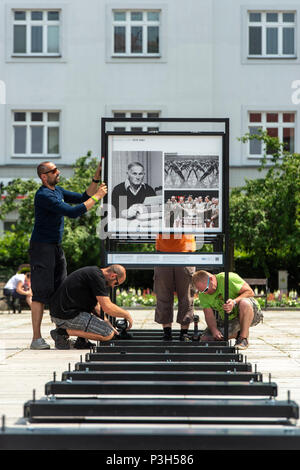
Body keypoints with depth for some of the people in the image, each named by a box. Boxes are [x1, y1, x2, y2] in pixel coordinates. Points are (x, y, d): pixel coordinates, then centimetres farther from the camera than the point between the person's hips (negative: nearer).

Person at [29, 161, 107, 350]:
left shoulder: (58, 190, 13)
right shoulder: (43, 196, -19)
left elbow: (82, 198, 18)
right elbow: (72, 212, -24)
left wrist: (96, 179, 8)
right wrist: (97, 197, -17)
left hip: (56, 247, 9)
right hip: (42, 247, -9)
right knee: (42, 292, -10)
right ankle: (37, 339, -8)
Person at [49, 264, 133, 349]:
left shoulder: (94, 271, 18)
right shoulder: (97, 276, -14)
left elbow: (96, 305, 26)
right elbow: (107, 307, -17)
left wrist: (107, 324, 18)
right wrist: (126, 314, -2)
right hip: (67, 316, -11)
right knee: (108, 334, -13)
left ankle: (81, 340, 10)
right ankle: (65, 331, -9)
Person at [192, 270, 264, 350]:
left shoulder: (228, 278, -22)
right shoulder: (203, 295, -6)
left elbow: (250, 292, -21)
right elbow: (209, 315, -7)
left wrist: (234, 302, -36)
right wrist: (214, 330, -25)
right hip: (227, 320, 6)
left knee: (244, 303, -41)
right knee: (205, 339, -9)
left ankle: (243, 338, -21)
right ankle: (237, 334, 14)